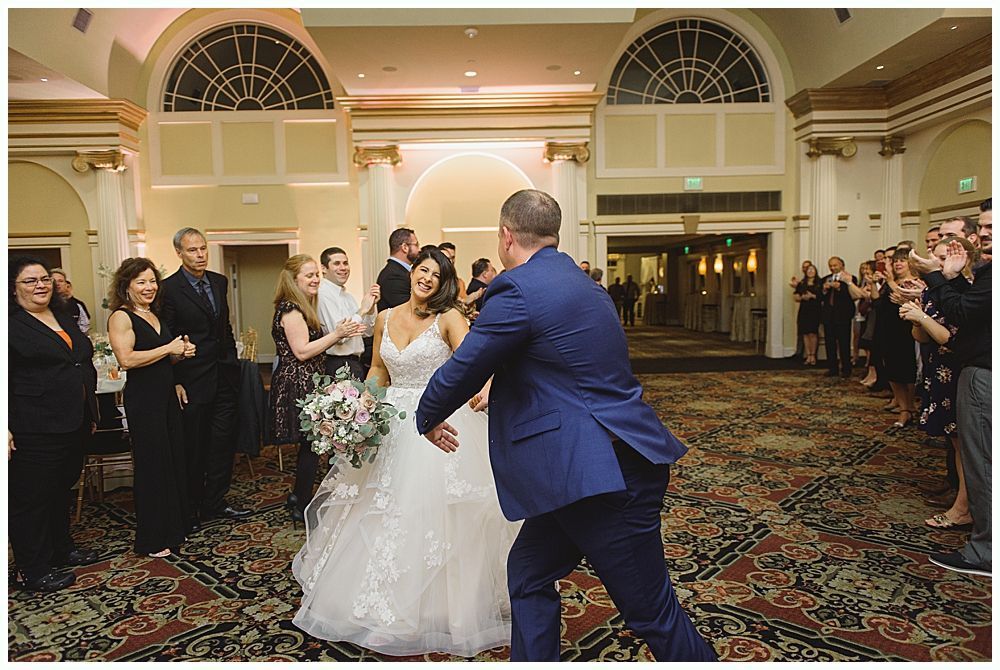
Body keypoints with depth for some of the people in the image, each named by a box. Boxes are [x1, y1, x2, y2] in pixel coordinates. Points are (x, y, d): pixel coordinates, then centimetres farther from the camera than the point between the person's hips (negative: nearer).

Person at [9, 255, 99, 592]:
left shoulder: (64, 319, 14)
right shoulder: (12, 324, -10)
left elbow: (84, 367, 21)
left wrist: (90, 413, 20)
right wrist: (5, 429, -20)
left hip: (72, 425, 8)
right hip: (34, 431, -8)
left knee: (62, 489, 20)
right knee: (32, 497, 4)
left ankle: (61, 549, 36)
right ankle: (33, 570, 16)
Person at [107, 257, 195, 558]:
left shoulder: (155, 316, 14)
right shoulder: (121, 317, -10)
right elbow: (127, 359, -22)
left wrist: (181, 352, 4)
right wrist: (168, 348, -17)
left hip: (167, 396, 8)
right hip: (143, 400, -8)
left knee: (175, 460, 13)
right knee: (152, 465, 1)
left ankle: (175, 527, 28)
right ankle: (153, 540, 15)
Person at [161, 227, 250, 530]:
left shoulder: (219, 282, 8)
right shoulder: (169, 288, -11)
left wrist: (233, 362, 12)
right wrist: (175, 382, -12)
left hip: (225, 376, 6)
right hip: (193, 380, -6)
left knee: (224, 442, 12)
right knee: (193, 448, 7)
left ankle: (215, 502, 27)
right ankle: (190, 509, 22)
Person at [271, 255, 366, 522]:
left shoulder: (302, 307, 17)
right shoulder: (290, 309, -15)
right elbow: (302, 351, -20)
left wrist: (340, 333, 7)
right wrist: (336, 334, -16)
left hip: (307, 385, 10)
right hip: (298, 386, -10)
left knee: (310, 443, 15)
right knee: (310, 444, -2)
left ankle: (299, 496, 28)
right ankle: (302, 507, 9)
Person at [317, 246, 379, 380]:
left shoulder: (348, 296, 15)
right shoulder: (323, 294, -13)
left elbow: (367, 332, 15)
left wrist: (371, 306, 0)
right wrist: (362, 310, -14)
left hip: (355, 362, 8)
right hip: (337, 365, -8)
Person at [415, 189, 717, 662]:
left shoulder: (518, 289, -15)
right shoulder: (577, 282, 15)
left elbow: (460, 370, -10)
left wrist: (428, 419, 11)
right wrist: (500, 390, 44)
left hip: (601, 475, -10)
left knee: (650, 610, 6)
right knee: (528, 576, 19)